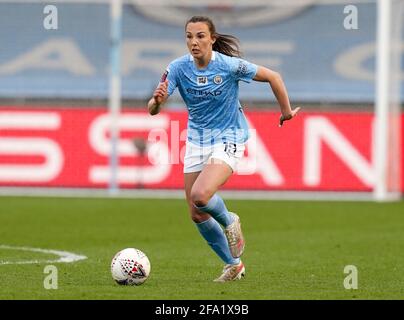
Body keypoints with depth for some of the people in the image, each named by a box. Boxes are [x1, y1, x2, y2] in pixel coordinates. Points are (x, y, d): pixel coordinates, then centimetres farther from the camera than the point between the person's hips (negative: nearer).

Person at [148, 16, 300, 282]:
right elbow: (153, 109, -17)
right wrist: (157, 100, -40)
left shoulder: (229, 65, -19)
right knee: (197, 215, 5)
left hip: (228, 140, -5)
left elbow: (273, 77, -6)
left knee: (200, 196, -28)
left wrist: (286, 110, 2)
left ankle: (229, 222, 6)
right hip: (197, 141, 5)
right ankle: (234, 265, 25)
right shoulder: (178, 68, -11)